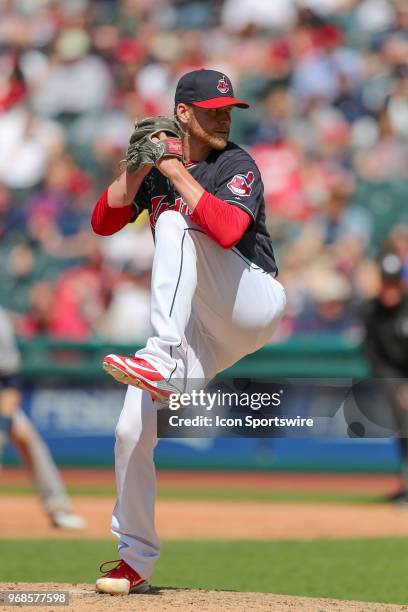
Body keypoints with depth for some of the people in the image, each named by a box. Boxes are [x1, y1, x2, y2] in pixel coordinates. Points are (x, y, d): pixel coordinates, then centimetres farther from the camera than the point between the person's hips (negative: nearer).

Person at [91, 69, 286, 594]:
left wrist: (178, 173, -21)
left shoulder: (236, 165, -7)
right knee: (132, 431, -6)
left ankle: (165, 361, -41)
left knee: (174, 225, -28)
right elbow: (103, 221, 2)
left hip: (255, 307, -6)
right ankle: (135, 560, 11)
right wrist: (140, 165, -9)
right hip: (197, 326, 6)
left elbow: (228, 229, -26)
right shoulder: (157, 170, 11)